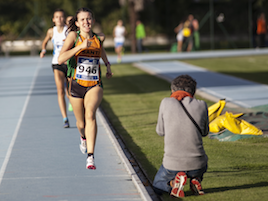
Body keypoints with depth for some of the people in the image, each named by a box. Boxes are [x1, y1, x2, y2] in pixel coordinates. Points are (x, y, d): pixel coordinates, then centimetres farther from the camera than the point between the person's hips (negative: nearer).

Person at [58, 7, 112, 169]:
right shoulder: (73, 36, -7)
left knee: (90, 115, -26)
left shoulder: (99, 38, 3)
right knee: (81, 122, 13)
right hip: (77, 84, 0)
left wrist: (107, 64, 29)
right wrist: (80, 46, -26)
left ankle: (90, 156, -31)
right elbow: (61, 59, -20)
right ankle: (83, 137, 53)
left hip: (95, 85, 0)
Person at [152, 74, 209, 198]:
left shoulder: (166, 103, -6)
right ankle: (196, 179, 7)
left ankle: (174, 182, -5)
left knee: (157, 186, 27)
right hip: (196, 164, 2)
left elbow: (160, 131, 6)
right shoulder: (201, 106, -3)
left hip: (172, 165, -2)